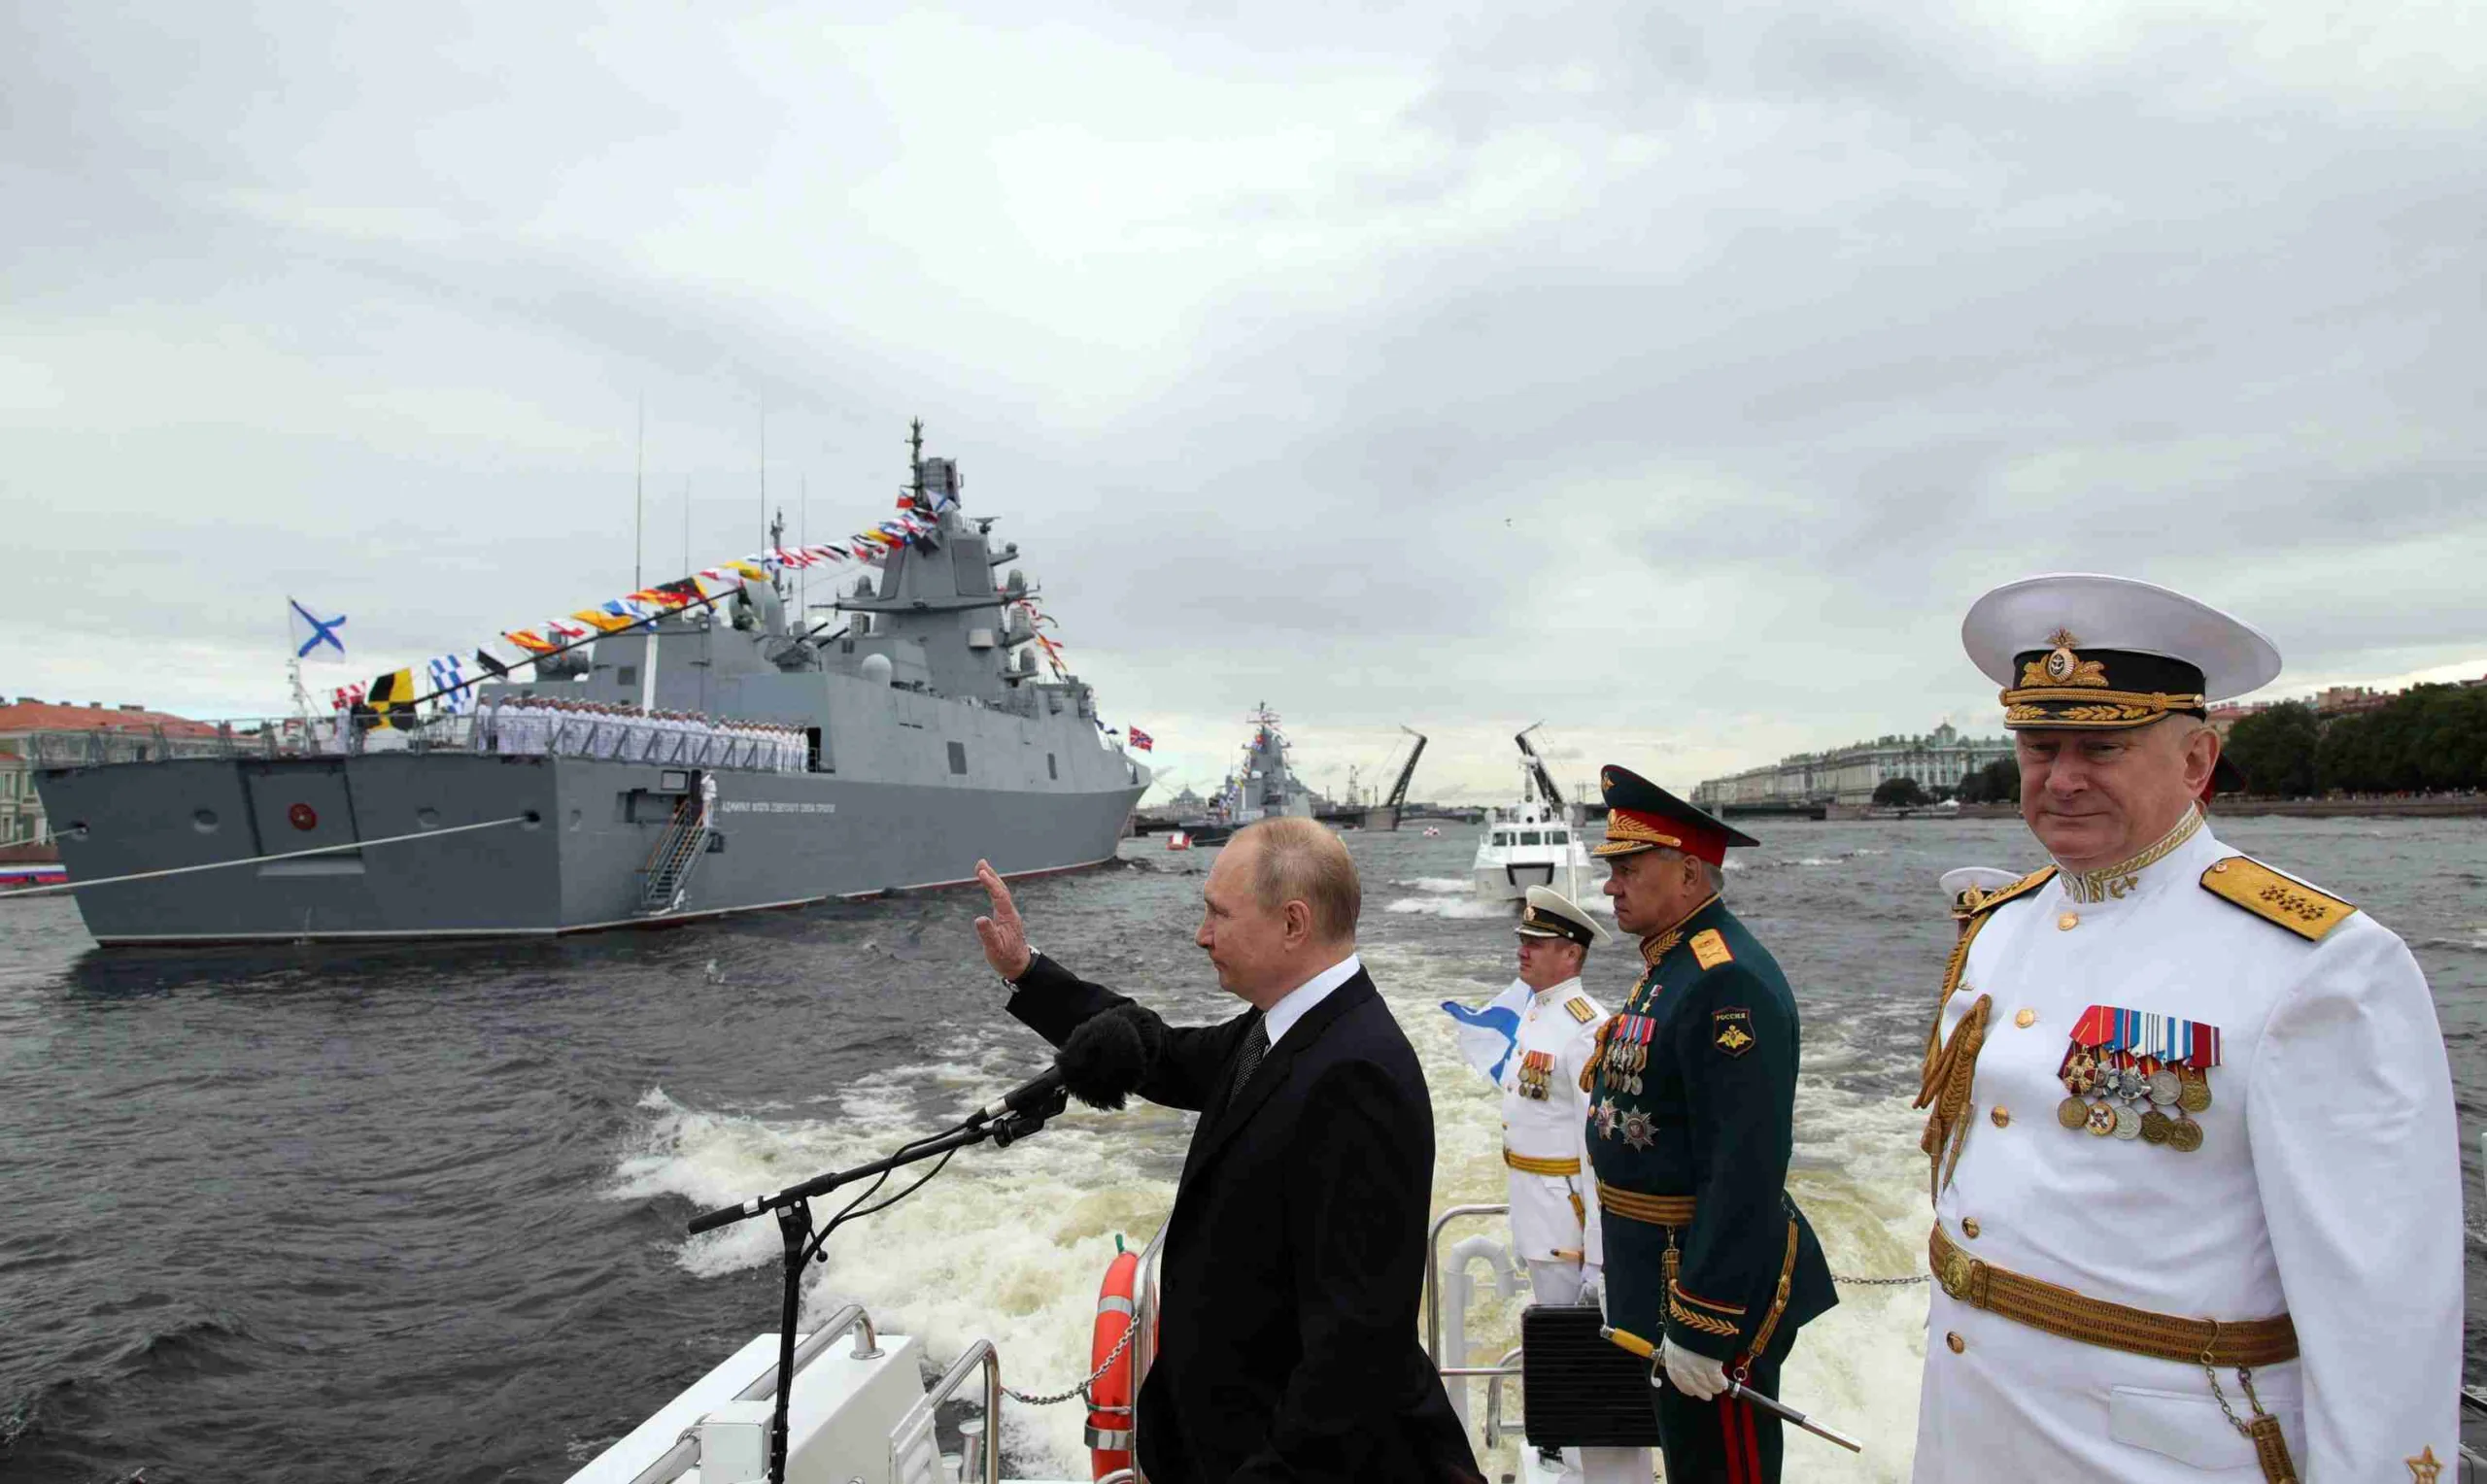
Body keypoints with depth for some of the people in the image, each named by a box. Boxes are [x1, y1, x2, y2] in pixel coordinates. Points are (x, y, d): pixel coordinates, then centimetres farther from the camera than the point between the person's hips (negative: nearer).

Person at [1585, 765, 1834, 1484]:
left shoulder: (1730, 982, -24)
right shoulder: (1671, 966, 8)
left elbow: (1748, 1169, -29)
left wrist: (1700, 1325, -26)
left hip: (1712, 1280, -10)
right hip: (1663, 1267, 10)